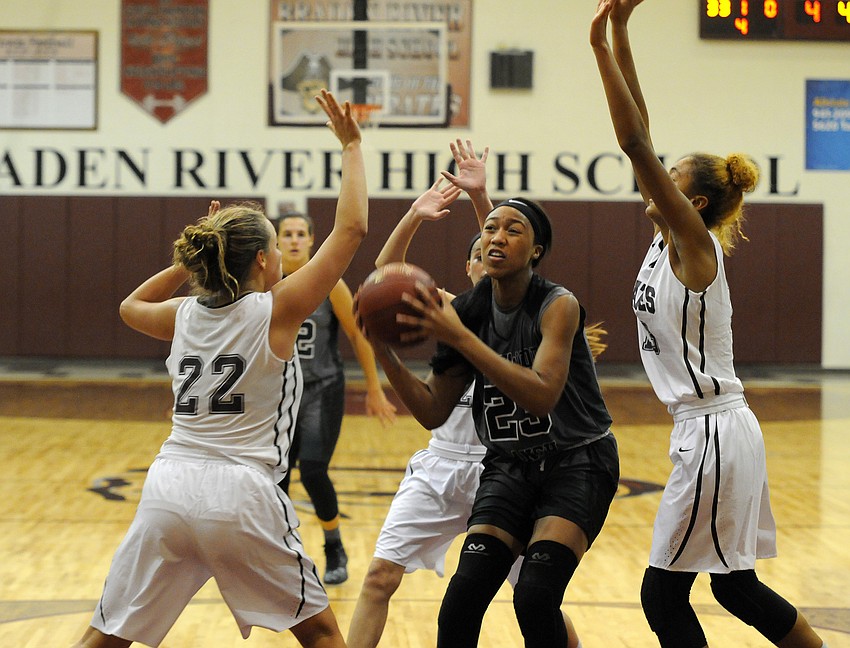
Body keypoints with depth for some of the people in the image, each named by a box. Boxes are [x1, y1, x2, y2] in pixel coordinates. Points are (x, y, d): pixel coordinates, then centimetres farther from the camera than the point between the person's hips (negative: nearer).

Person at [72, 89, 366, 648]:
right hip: (241, 496, -4)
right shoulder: (276, 311, -4)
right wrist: (352, 147, 9)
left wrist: (200, 254, 27)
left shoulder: (184, 316, 10)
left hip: (168, 490, 5)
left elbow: (132, 306, 35)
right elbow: (351, 229, 0)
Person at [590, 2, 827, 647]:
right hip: (709, 430, 9)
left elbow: (635, 144, -21)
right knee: (733, 583, 18)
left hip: (714, 434, -9)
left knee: (663, 593, -2)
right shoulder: (668, 239, 8)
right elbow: (639, 137, 6)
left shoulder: (696, 243, -13)